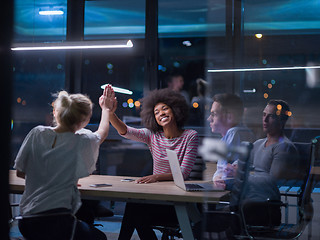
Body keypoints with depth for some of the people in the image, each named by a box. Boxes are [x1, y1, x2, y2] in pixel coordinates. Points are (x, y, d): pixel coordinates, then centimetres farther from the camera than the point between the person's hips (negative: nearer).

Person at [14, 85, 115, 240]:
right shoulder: (82, 142, -7)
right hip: (57, 224, -5)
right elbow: (102, 132, 18)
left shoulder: (37, 133, 0)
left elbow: (20, 173, 11)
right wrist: (105, 109, 35)